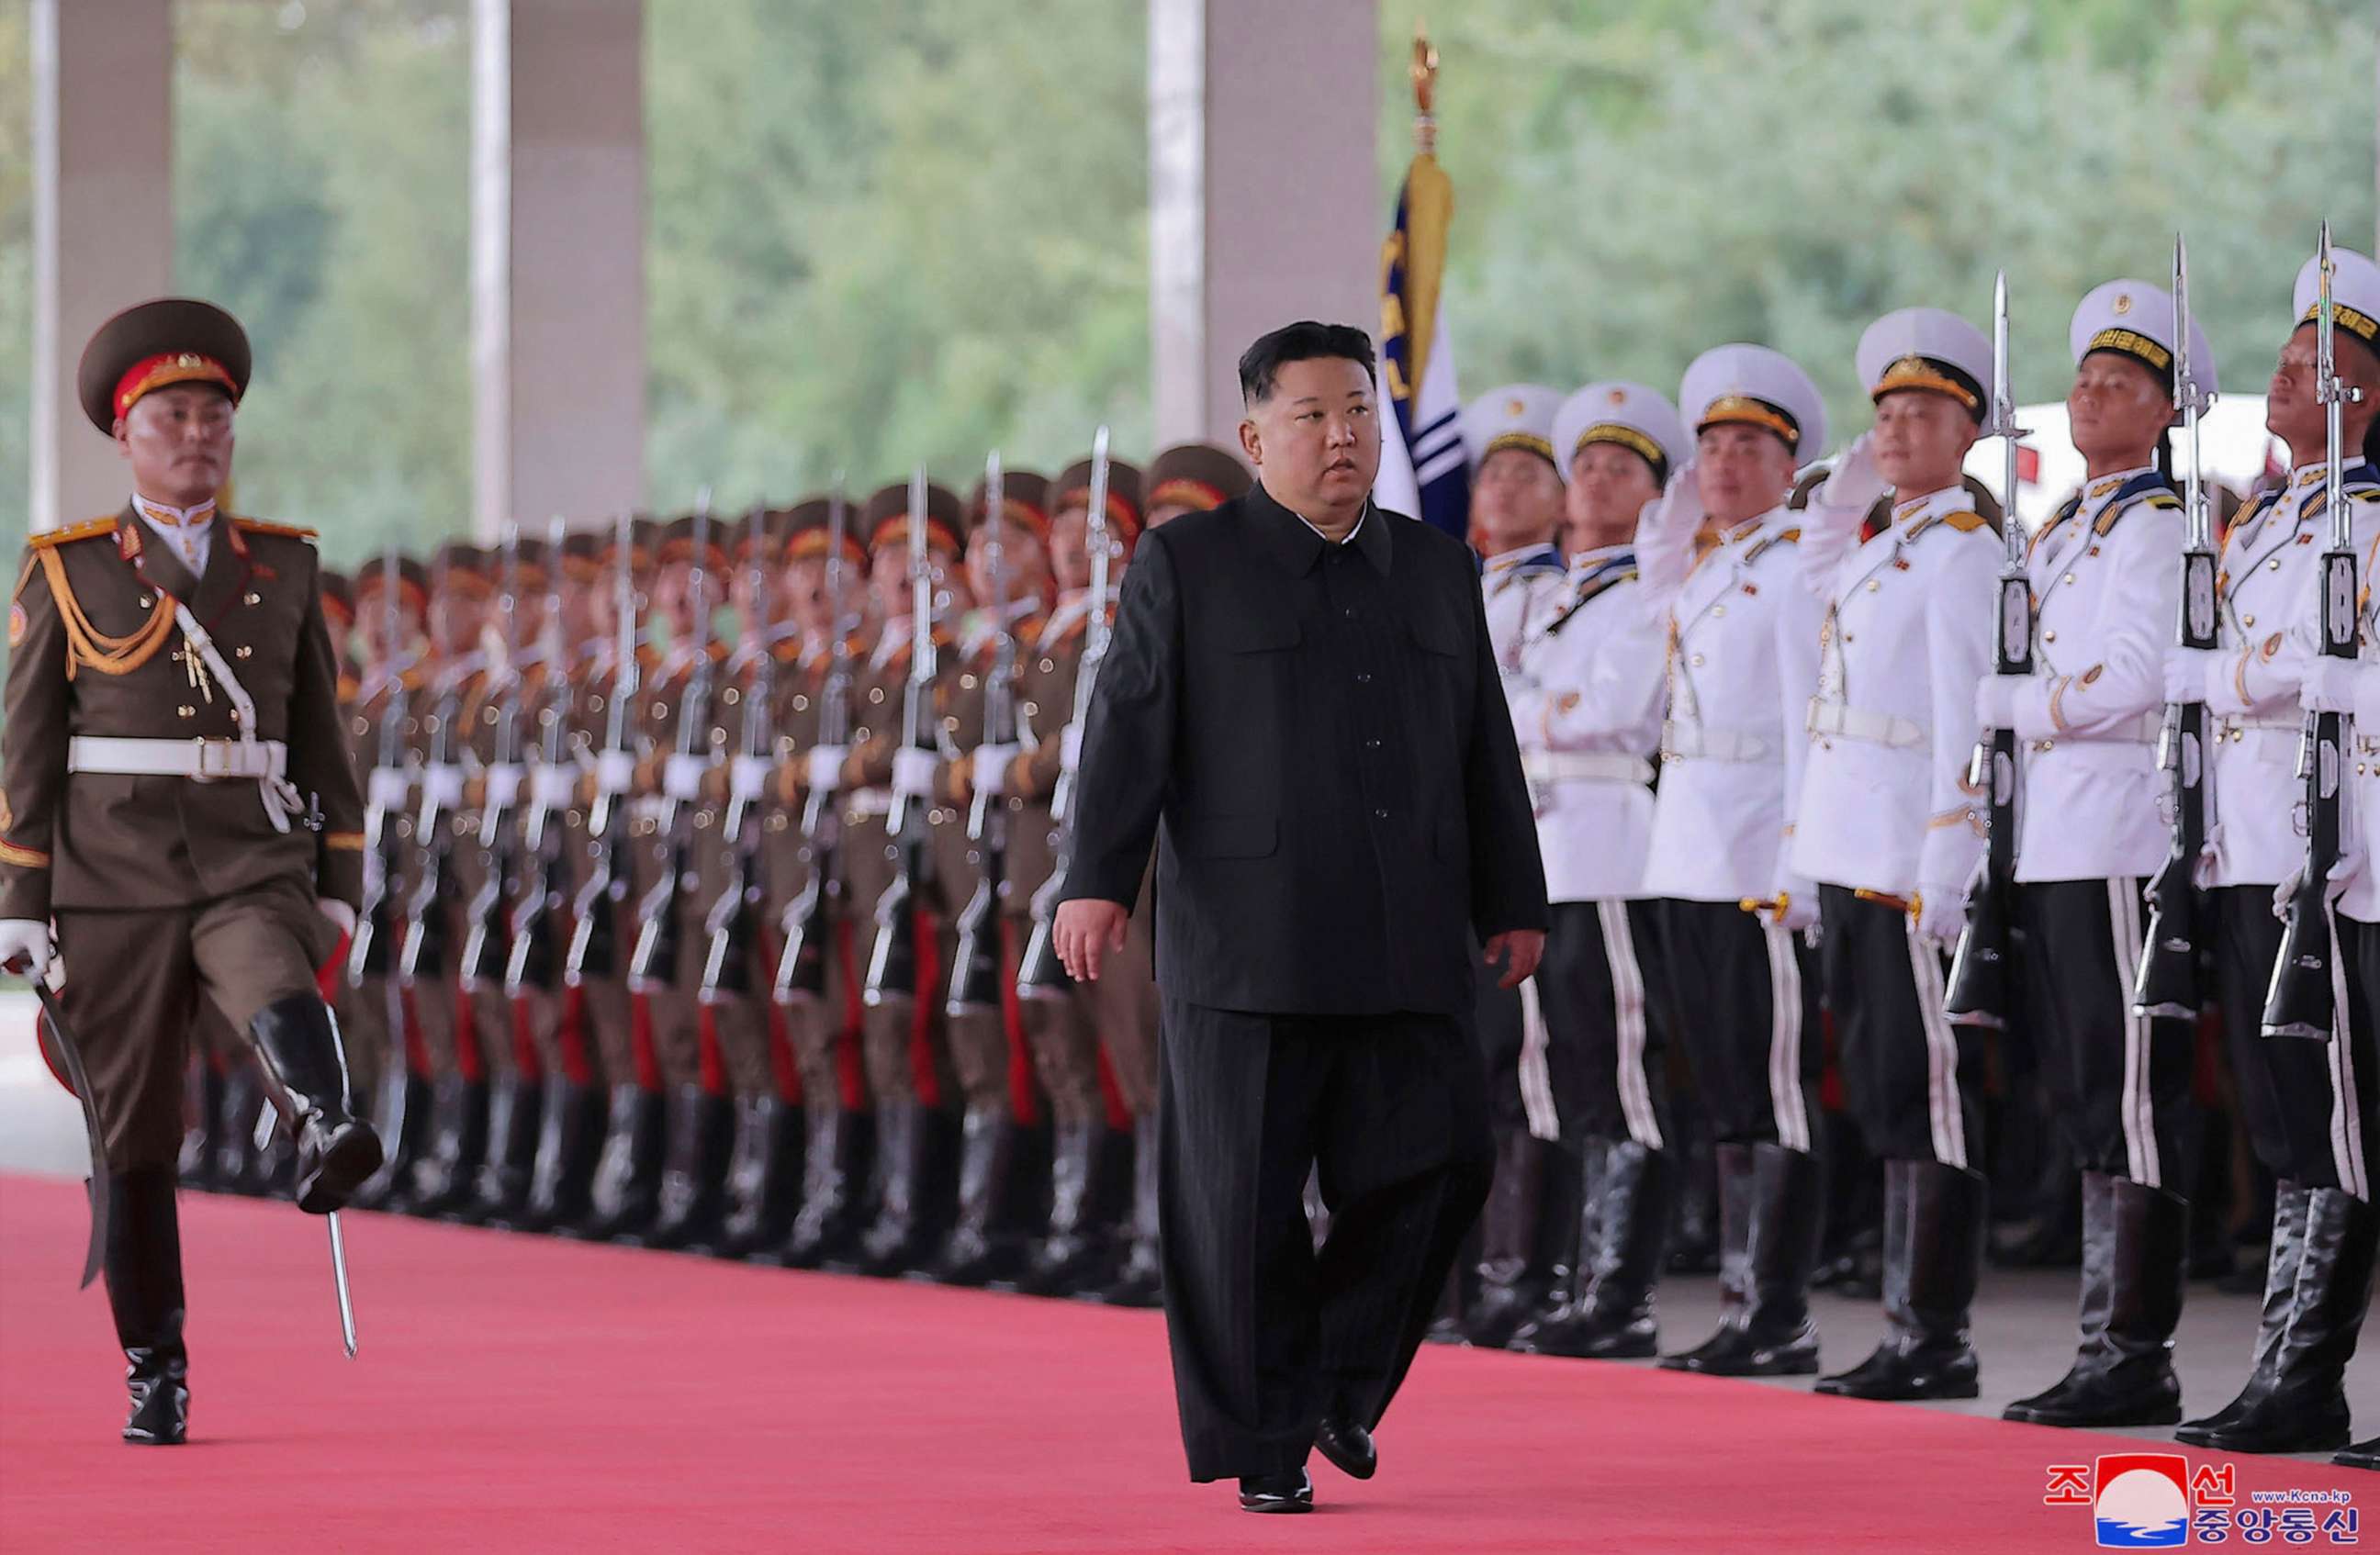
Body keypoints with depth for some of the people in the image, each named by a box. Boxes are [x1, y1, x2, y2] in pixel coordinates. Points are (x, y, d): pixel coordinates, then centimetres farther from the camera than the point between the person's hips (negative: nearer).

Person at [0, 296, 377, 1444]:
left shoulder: (282, 568, 9)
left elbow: (321, 737, 12)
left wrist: (338, 886, 6)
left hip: (252, 868, 1)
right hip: (114, 882, -1)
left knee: (280, 996, -33)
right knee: (134, 1137, 2)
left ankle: (327, 1145, -61)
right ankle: (153, 1378, 10)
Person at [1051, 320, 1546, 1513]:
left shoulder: (1437, 572, 16)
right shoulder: (1186, 565, 3)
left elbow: (1486, 752, 18)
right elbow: (1128, 729, -4)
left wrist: (1513, 904, 15)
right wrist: (1098, 881, -14)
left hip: (1404, 954, 4)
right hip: (1246, 947, -4)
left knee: (1433, 1158, -4)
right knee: (1246, 1198, -2)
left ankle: (1340, 1379, 17)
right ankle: (1261, 1441, 7)